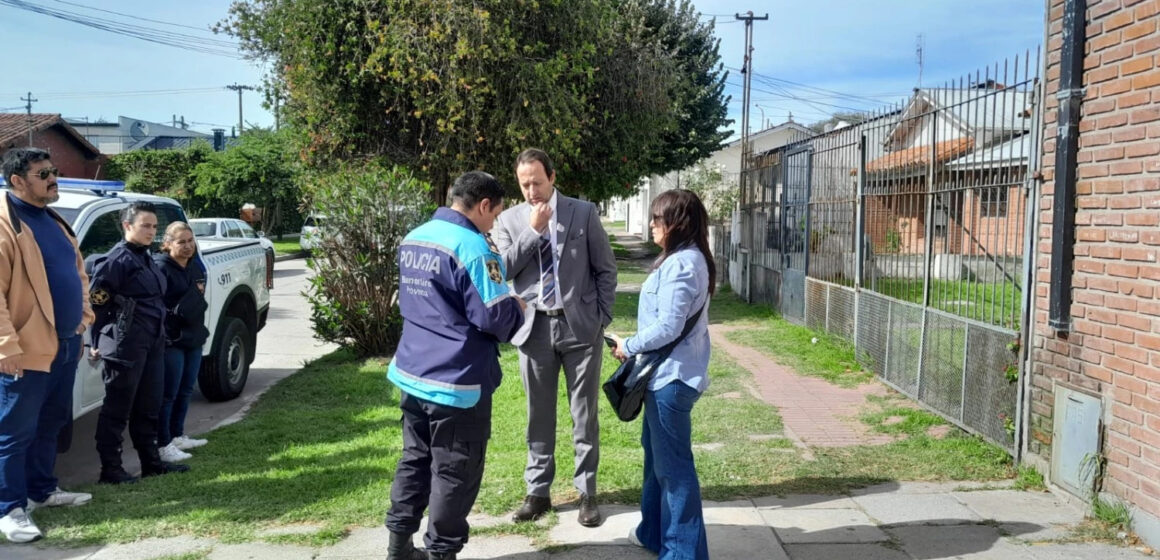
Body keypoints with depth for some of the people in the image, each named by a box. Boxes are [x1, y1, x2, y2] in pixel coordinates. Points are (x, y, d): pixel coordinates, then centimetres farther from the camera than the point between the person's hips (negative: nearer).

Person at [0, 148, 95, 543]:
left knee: (50, 425, 19)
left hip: (65, 344, 9)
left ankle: (42, 490, 33)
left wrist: (84, 315, 15)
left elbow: (77, 273, 24)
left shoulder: (54, 221, 14)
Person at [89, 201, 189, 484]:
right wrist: (98, 342, -10)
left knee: (148, 406, 15)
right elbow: (96, 301, -13)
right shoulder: (116, 259, -12)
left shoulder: (146, 258, 16)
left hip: (153, 342, 9)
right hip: (126, 344, -9)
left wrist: (158, 334, 16)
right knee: (117, 407, -1)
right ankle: (110, 469, 6)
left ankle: (151, 461, 24)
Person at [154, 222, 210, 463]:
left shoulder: (196, 268, 14)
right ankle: (163, 445, 4)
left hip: (193, 338, 9)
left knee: (185, 391, 17)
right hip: (170, 341, -9)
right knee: (168, 394, -3)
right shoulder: (160, 268, -14)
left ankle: (177, 436, 30)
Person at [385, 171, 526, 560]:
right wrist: (518, 309, 1)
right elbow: (495, 316, -21)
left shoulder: (412, 239, 9)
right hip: (458, 381, -8)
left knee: (415, 460, 19)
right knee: (455, 473, 5)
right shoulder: (473, 247, -19)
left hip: (413, 373, 9)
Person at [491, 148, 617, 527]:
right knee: (539, 415, 10)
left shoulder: (584, 212, 0)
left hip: (580, 326, -1)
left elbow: (606, 269, 4)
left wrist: (602, 318, -2)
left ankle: (586, 493, 18)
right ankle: (538, 492, 22)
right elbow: (503, 269, -7)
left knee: (584, 414, 6)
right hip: (535, 328, 2)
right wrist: (533, 231, -13)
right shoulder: (509, 220, 5)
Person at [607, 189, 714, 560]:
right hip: (668, 372, 11)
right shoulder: (686, 259, 13)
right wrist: (637, 346, 11)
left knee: (673, 462, -2)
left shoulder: (680, 264, -20)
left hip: (672, 376, -11)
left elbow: (668, 327, -24)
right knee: (656, 452, 22)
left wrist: (629, 346, -10)